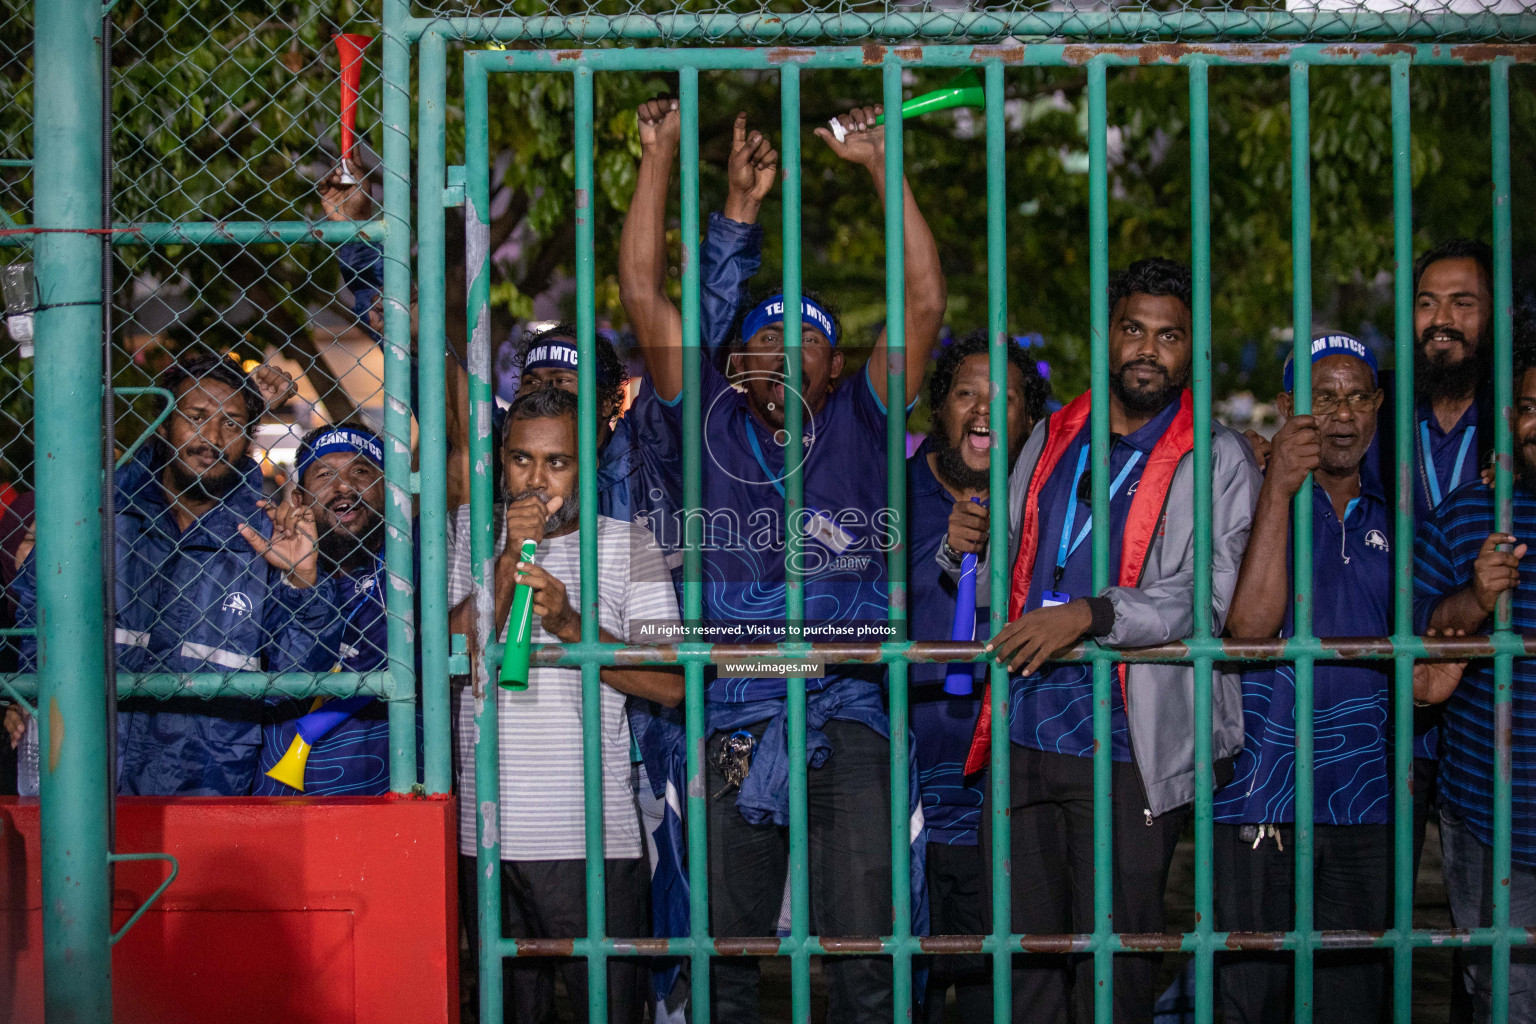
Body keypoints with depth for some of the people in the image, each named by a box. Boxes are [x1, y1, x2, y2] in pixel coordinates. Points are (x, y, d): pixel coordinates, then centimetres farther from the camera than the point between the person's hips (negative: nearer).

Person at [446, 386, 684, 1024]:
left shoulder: (626, 544, 7)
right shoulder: (468, 532, 11)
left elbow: (669, 684, -2)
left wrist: (569, 624, -15)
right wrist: (510, 560, -13)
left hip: (593, 836, -1)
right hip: (486, 834, 2)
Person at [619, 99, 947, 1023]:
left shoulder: (860, 426, 11)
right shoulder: (712, 428, 12)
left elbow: (925, 303, 3)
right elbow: (646, 295, 7)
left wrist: (882, 165, 0)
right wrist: (661, 157, 4)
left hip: (847, 710, -1)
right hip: (733, 716, 1)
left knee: (864, 942, -7)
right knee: (726, 947, 4)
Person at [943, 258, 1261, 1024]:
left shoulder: (1217, 460, -1)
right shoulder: (1049, 441, 15)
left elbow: (1212, 595, -15)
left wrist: (1090, 615, -27)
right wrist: (968, 549, -1)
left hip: (1127, 752, -4)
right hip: (1023, 737, 5)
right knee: (1023, 955, 8)